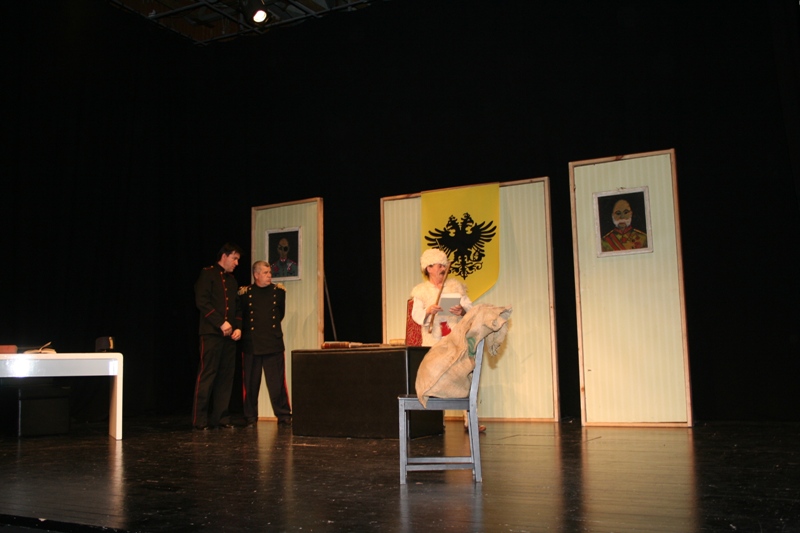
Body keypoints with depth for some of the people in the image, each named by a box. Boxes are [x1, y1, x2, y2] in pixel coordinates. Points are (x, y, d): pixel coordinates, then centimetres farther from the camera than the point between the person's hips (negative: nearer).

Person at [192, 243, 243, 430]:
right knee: (207, 375, -7)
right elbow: (202, 302, -11)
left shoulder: (232, 280, 21)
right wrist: (221, 323, -15)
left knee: (226, 376, 5)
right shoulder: (207, 274, -1)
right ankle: (200, 420, -2)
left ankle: (221, 417, 11)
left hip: (229, 335, 7)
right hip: (211, 333, -7)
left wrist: (238, 327, 5)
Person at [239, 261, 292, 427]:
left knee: (277, 382, 0)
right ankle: (250, 417, 17)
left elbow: (281, 315, 12)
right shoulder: (246, 293, 4)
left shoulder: (276, 291, 9)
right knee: (251, 383, 6)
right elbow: (241, 316, 3)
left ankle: (283, 415, 7)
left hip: (273, 344, 0)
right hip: (251, 343, 0)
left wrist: (282, 295, 7)